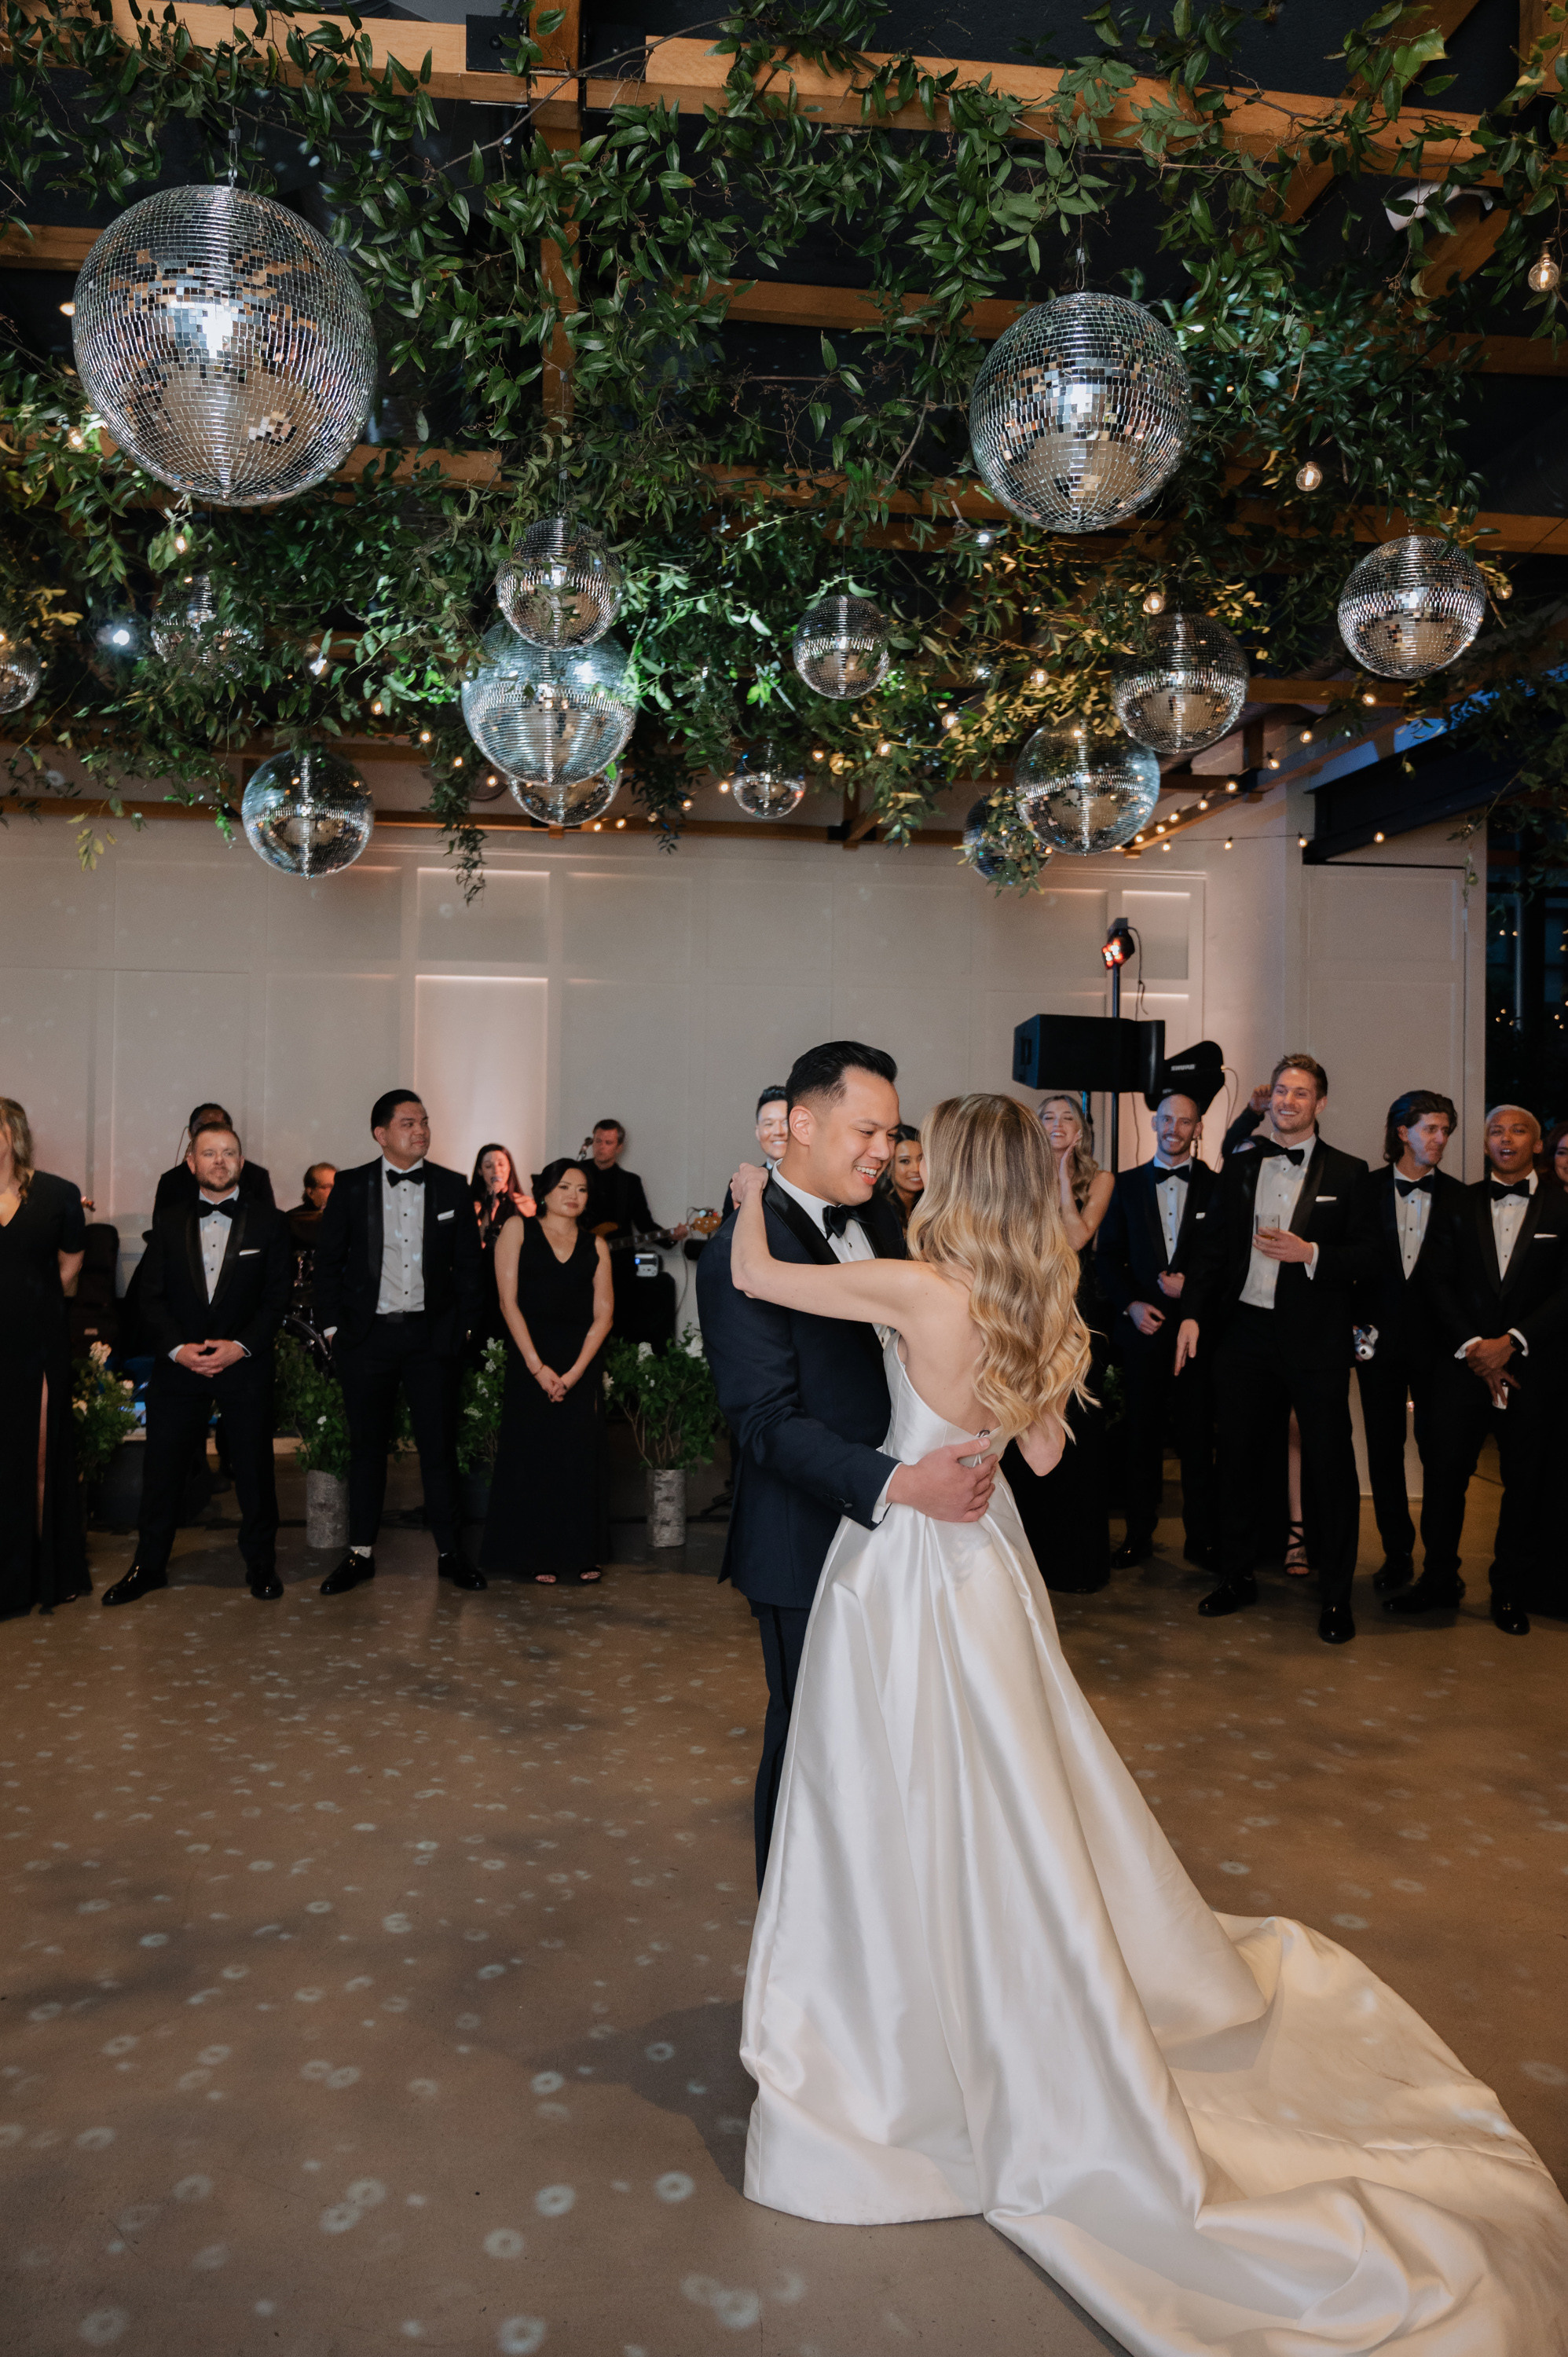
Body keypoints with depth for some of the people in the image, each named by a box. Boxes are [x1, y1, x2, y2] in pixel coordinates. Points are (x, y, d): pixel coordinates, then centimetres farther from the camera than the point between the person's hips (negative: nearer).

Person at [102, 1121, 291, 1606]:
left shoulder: (269, 1223, 3)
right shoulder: (168, 1221, 8)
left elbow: (277, 1299, -2)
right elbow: (152, 1296, 3)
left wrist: (240, 1346, -14)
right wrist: (178, 1348, -11)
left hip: (245, 1363, -1)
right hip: (178, 1363, 2)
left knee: (254, 1470, 4)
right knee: (162, 1469, 6)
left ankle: (261, 1565, 19)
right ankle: (149, 1566, 22)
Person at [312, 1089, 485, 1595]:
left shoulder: (452, 1187, 4)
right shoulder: (350, 1187, 1)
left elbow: (467, 1262, 7)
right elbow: (328, 1261, 4)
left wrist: (463, 1326, 2)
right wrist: (332, 1326, -1)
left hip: (431, 1335, 1)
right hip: (367, 1335, 0)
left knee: (439, 1447, 4)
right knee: (367, 1446, 8)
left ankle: (449, 1553, 14)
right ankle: (361, 1554, 19)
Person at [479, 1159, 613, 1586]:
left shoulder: (596, 1246, 10)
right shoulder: (518, 1229, 3)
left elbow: (603, 1313, 3)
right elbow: (508, 1300, -4)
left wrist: (575, 1372, -10)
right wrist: (538, 1367, -12)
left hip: (581, 1365, 2)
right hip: (530, 1362, -2)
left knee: (581, 1458, 4)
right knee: (532, 1457, 0)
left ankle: (581, 1554, 16)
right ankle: (538, 1558, 11)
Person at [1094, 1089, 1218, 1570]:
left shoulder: (1217, 1187, 4)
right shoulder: (1127, 1185, 10)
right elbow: (1107, 1256, 8)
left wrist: (1194, 1286, -12)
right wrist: (1131, 1304, -4)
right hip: (1143, 1327, 1)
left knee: (1198, 1436, 2)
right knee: (1142, 1434, 5)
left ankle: (1201, 1538, 14)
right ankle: (1139, 1535, 16)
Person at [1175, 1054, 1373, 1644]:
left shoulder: (1347, 1172, 0)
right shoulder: (1239, 1165, 9)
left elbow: (1367, 1257, -3)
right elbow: (1212, 1245, 9)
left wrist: (1309, 1254, -18)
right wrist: (1193, 1314, 1)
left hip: (1315, 1337, -3)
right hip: (1244, 1330, 3)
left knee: (1329, 1463, 3)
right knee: (1239, 1456, 12)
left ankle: (1337, 1594, 16)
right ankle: (1238, 1576, 27)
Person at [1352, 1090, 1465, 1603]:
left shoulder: (1457, 1196, 3)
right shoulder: (1366, 1190, 2)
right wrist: (1355, 1323, -3)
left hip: (1436, 1342, 0)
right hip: (1380, 1338, 1)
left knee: (1439, 1450, 2)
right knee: (1385, 1450, 7)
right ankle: (1397, 1554, 19)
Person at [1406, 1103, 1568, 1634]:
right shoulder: (1458, 1205, 8)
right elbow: (1436, 1281, 3)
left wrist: (1511, 1342, -13)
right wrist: (1472, 1345, -8)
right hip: (1464, 1363, 1)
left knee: (1525, 1481, 6)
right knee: (1445, 1472, 0)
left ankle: (1511, 1590, 21)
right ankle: (1439, 1580, 16)